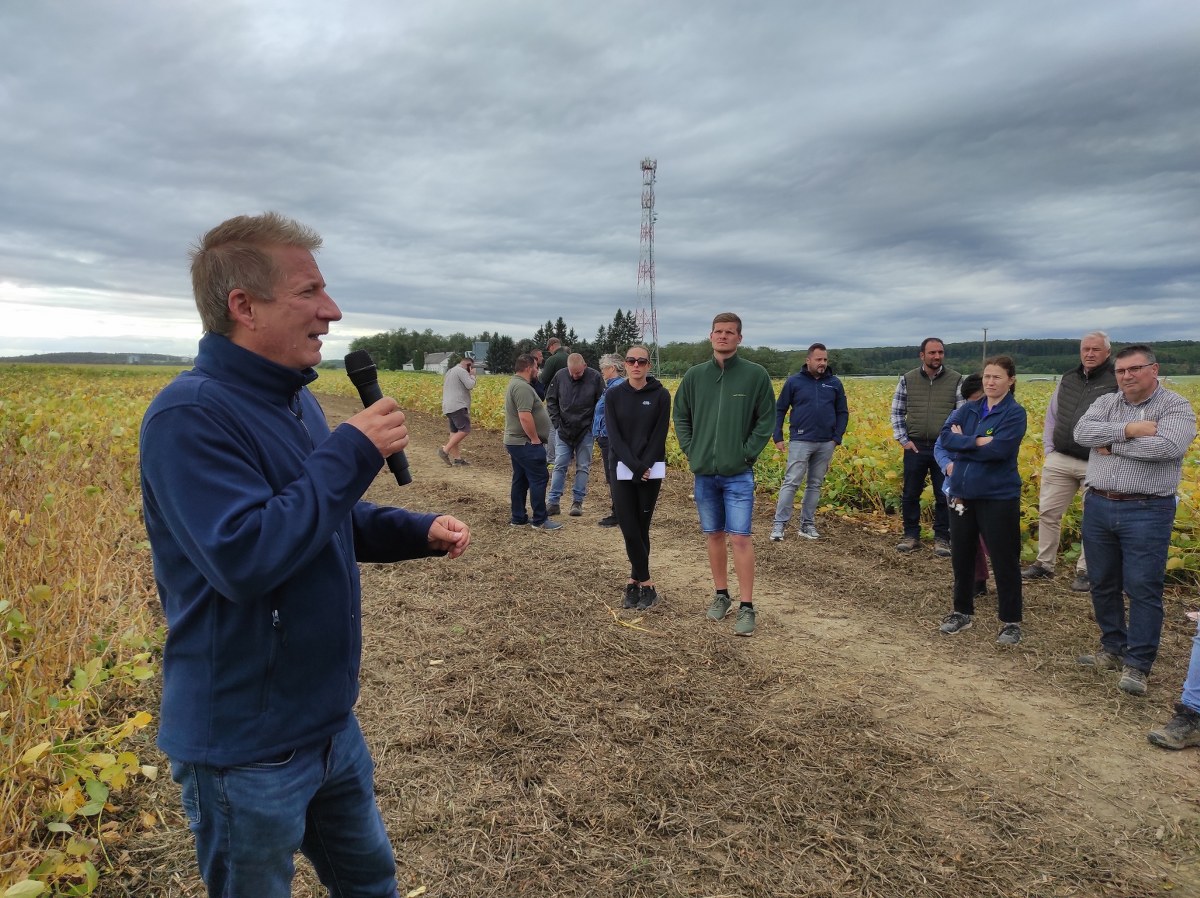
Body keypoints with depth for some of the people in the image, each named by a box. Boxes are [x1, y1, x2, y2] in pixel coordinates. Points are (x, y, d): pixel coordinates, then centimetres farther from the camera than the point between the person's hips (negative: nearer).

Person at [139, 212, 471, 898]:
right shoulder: (191, 415, -23)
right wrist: (352, 453, -27)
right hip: (247, 753, -8)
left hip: (332, 722, 8)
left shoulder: (297, 401, 6)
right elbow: (244, 557, -34)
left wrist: (421, 531, 0)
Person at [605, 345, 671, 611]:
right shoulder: (614, 395, 2)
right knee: (629, 529, -4)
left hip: (651, 470, -1)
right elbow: (614, 436, -4)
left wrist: (644, 467, -13)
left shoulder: (660, 395, -1)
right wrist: (634, 466, -14)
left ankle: (635, 581, 13)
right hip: (622, 470, 1)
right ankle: (646, 585, 6)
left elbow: (660, 435, -5)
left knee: (641, 528, 4)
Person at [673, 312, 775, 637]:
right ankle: (721, 594, 26)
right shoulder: (694, 375, 4)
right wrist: (689, 449, 2)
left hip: (738, 473, -3)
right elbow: (681, 416, 12)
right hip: (703, 472, 3)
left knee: (739, 538, -6)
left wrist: (747, 453, -9)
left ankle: (746, 607, 2)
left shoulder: (756, 375, -4)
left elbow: (766, 420, -2)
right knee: (713, 535, 12)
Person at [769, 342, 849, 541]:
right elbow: (779, 410, 4)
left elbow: (842, 412, 12)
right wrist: (778, 437, -2)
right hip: (800, 441, -3)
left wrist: (837, 437, 1)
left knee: (815, 485, 9)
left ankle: (807, 524, 18)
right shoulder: (794, 381, -1)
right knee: (791, 483, -7)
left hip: (825, 444, 3)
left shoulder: (834, 383, 6)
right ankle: (779, 524, -3)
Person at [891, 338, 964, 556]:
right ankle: (911, 535, 22)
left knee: (944, 496, 5)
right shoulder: (908, 380, 2)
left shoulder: (956, 380, 0)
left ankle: (941, 538, 18)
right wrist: (903, 439, -2)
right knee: (910, 495, 8)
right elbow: (896, 412, 7)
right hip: (915, 447, 1)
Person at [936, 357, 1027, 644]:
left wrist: (962, 443, -10)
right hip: (962, 494, 6)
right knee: (961, 556, 14)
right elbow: (946, 436, -6)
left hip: (998, 497, -5)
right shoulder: (968, 409, 8)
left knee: (1004, 561, 4)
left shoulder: (1015, 413, -7)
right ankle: (962, 612, 29)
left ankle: (1011, 621, 17)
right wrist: (977, 441, -18)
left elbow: (998, 450, -20)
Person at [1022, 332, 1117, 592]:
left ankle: (1085, 571, 16)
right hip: (1060, 460, 5)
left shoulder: (1117, 381, -6)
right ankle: (1044, 564, 21)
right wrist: (1048, 450, 10)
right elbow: (1052, 416, 18)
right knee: (1047, 512, 8)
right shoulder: (1068, 379, 12)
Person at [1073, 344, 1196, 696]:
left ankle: (1137, 665, 6)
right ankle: (1114, 649, 29)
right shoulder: (1105, 403, 9)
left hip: (1146, 512, -5)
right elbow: (1082, 432, -9)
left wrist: (1112, 445, -13)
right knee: (1102, 585, 13)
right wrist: (1128, 430, -19)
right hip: (1098, 507, 5)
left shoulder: (1176, 407, -4)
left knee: (1143, 589, -3)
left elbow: (1167, 447, -22)